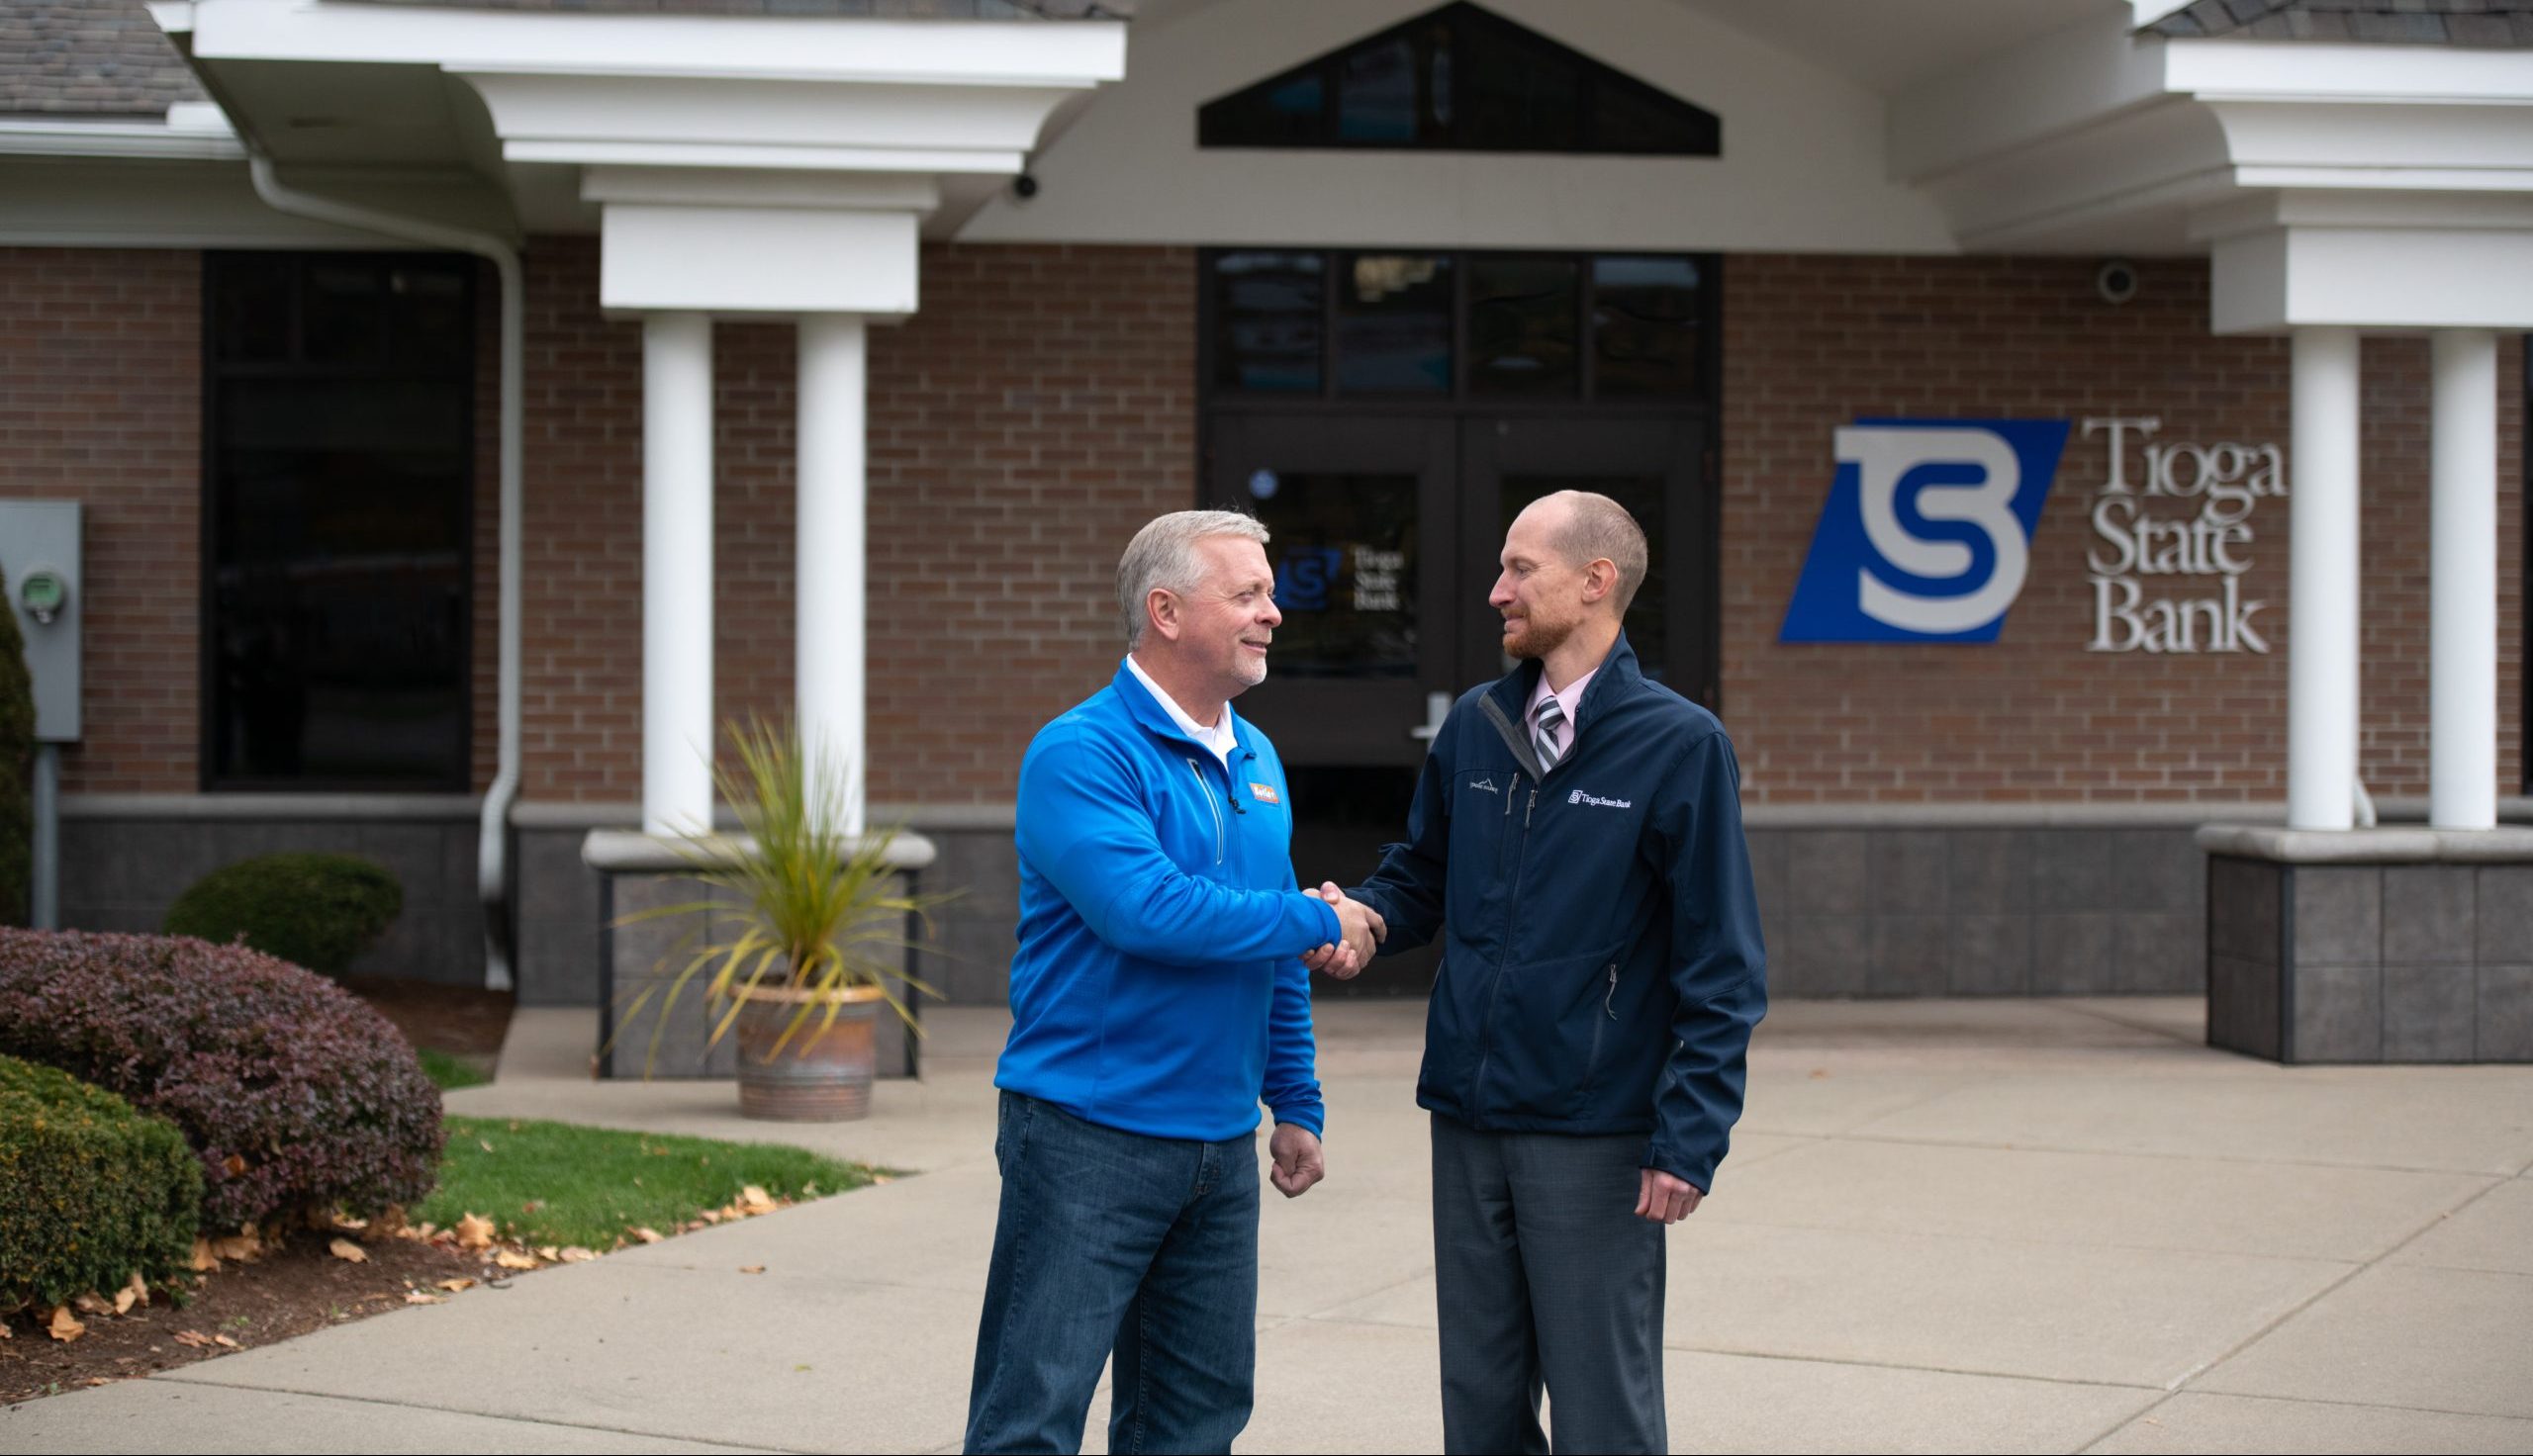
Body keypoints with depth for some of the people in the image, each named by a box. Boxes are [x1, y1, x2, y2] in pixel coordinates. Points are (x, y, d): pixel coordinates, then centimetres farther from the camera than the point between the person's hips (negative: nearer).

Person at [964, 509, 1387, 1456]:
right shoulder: (1081, 754, -13)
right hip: (1090, 1133, -8)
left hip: (1221, 1148, 8)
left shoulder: (1255, 761, 13)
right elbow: (1145, 910, -26)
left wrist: (1297, 1105, 18)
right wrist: (1316, 923, -16)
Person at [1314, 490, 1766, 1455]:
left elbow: (1722, 967, -9)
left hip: (1597, 1139, -5)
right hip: (1468, 1123, 5)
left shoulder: (1681, 747, -8)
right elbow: (1420, 878, 18)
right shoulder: (1474, 729, 7)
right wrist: (1352, 913, -5)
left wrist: (1689, 1138, -15)